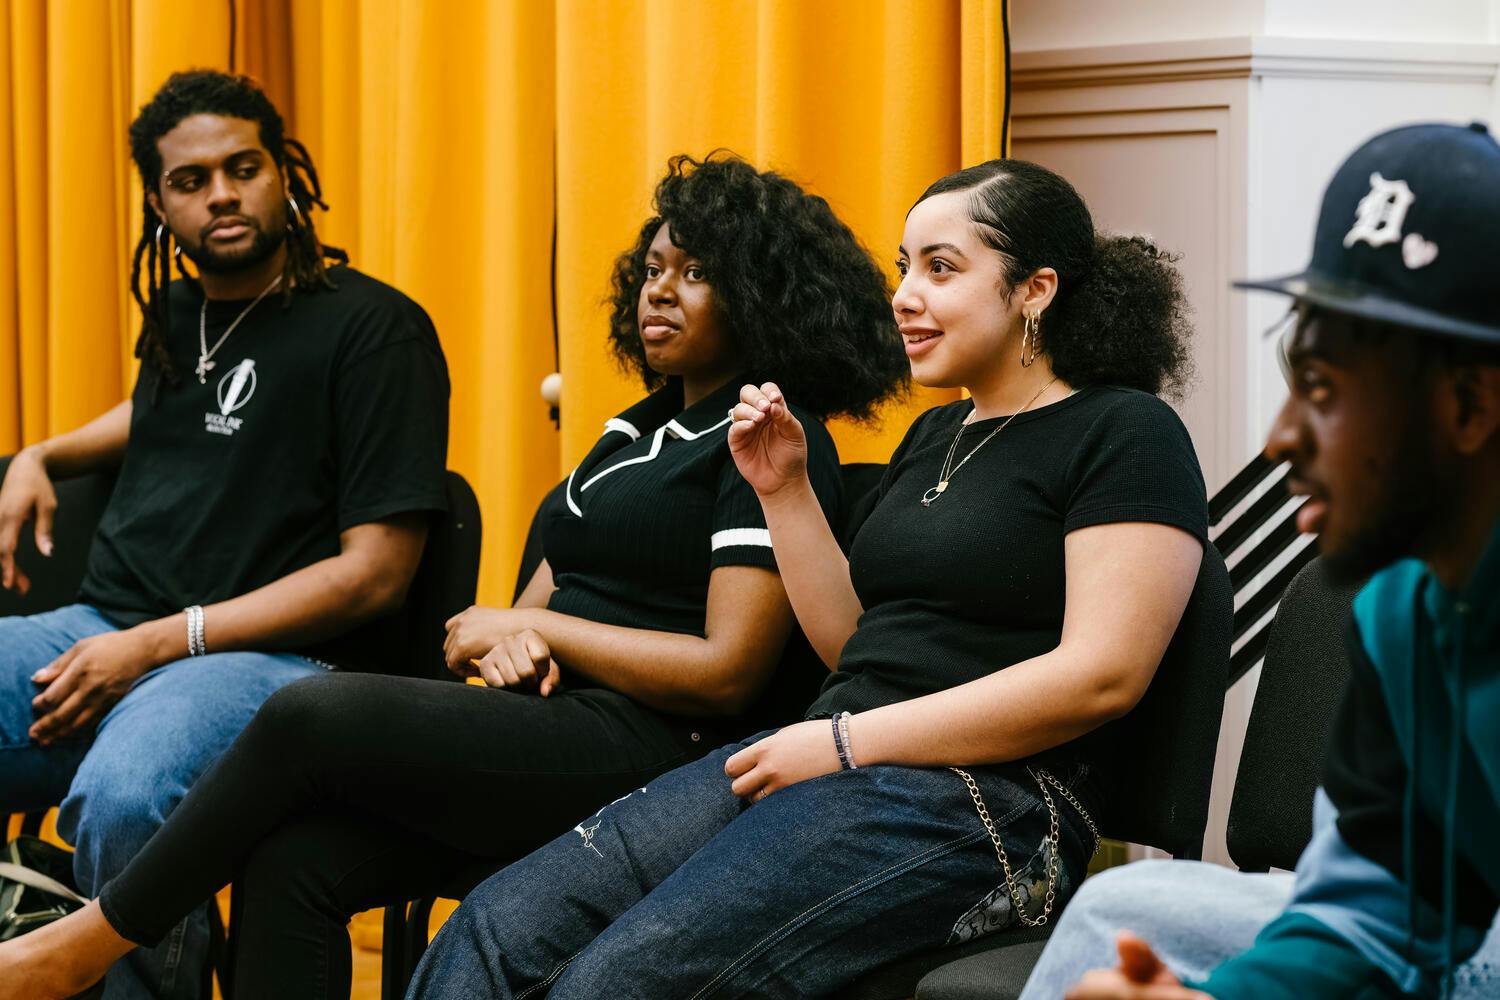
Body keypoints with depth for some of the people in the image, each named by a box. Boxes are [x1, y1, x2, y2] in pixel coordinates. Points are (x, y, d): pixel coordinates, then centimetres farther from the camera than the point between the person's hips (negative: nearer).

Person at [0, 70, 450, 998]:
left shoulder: (374, 327, -4)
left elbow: (375, 571, -10)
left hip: (266, 656, -7)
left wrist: (163, 643, -14)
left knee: (121, 801, -39)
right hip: (98, 632, 7)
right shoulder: (177, 316, 19)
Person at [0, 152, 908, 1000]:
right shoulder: (637, 431, 24)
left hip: (645, 751, -8)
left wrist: (536, 628, -5)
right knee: (289, 862, -18)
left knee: (311, 715, -22)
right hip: (550, 726, 8)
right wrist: (509, 640, -1)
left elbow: (728, 672, -13)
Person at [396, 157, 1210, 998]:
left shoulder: (1124, 433, -3)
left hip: (981, 804, -8)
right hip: (838, 769, 8)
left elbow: (1101, 674, -15)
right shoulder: (934, 436, 23)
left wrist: (848, 741, -14)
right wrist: (784, 490, 12)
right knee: (498, 925, -12)